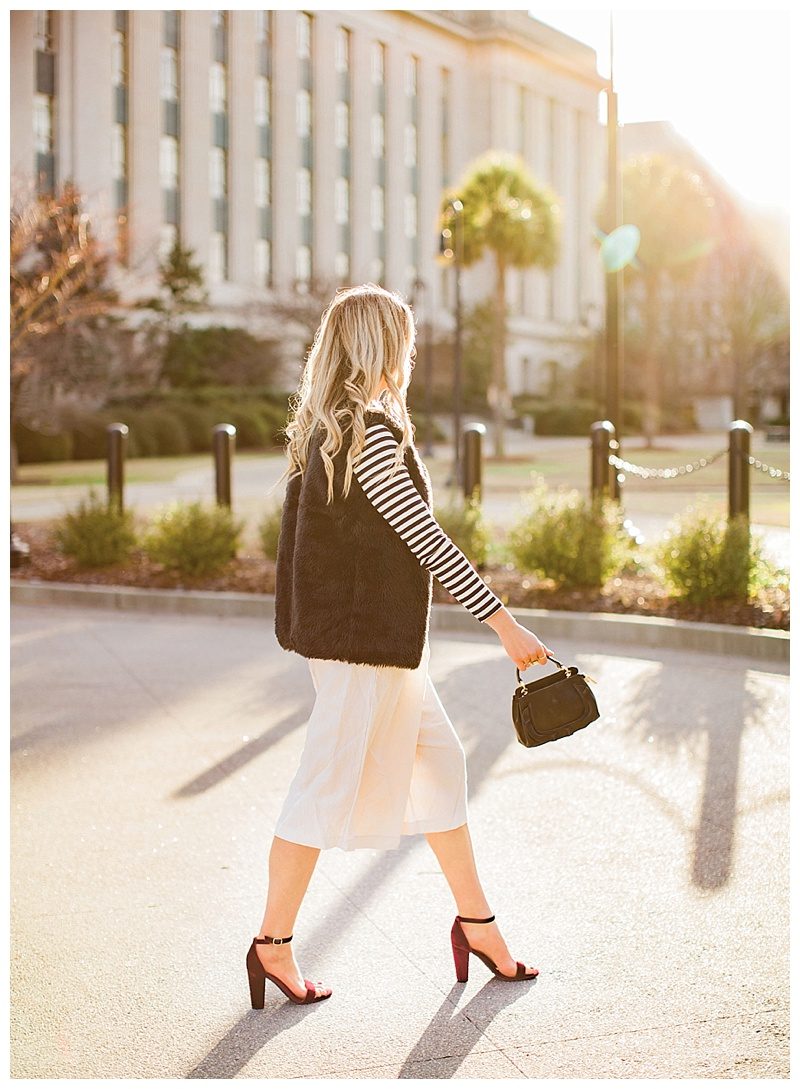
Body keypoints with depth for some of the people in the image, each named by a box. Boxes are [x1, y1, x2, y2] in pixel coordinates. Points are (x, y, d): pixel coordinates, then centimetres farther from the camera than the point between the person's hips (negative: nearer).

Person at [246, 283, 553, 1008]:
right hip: (366, 638, -10)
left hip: (379, 639, 10)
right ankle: (273, 943, 12)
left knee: (438, 761, 15)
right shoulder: (372, 432, -18)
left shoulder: (325, 428, 11)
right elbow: (429, 541, -20)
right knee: (330, 785, 0)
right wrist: (506, 625, -17)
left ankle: (475, 921, 24)